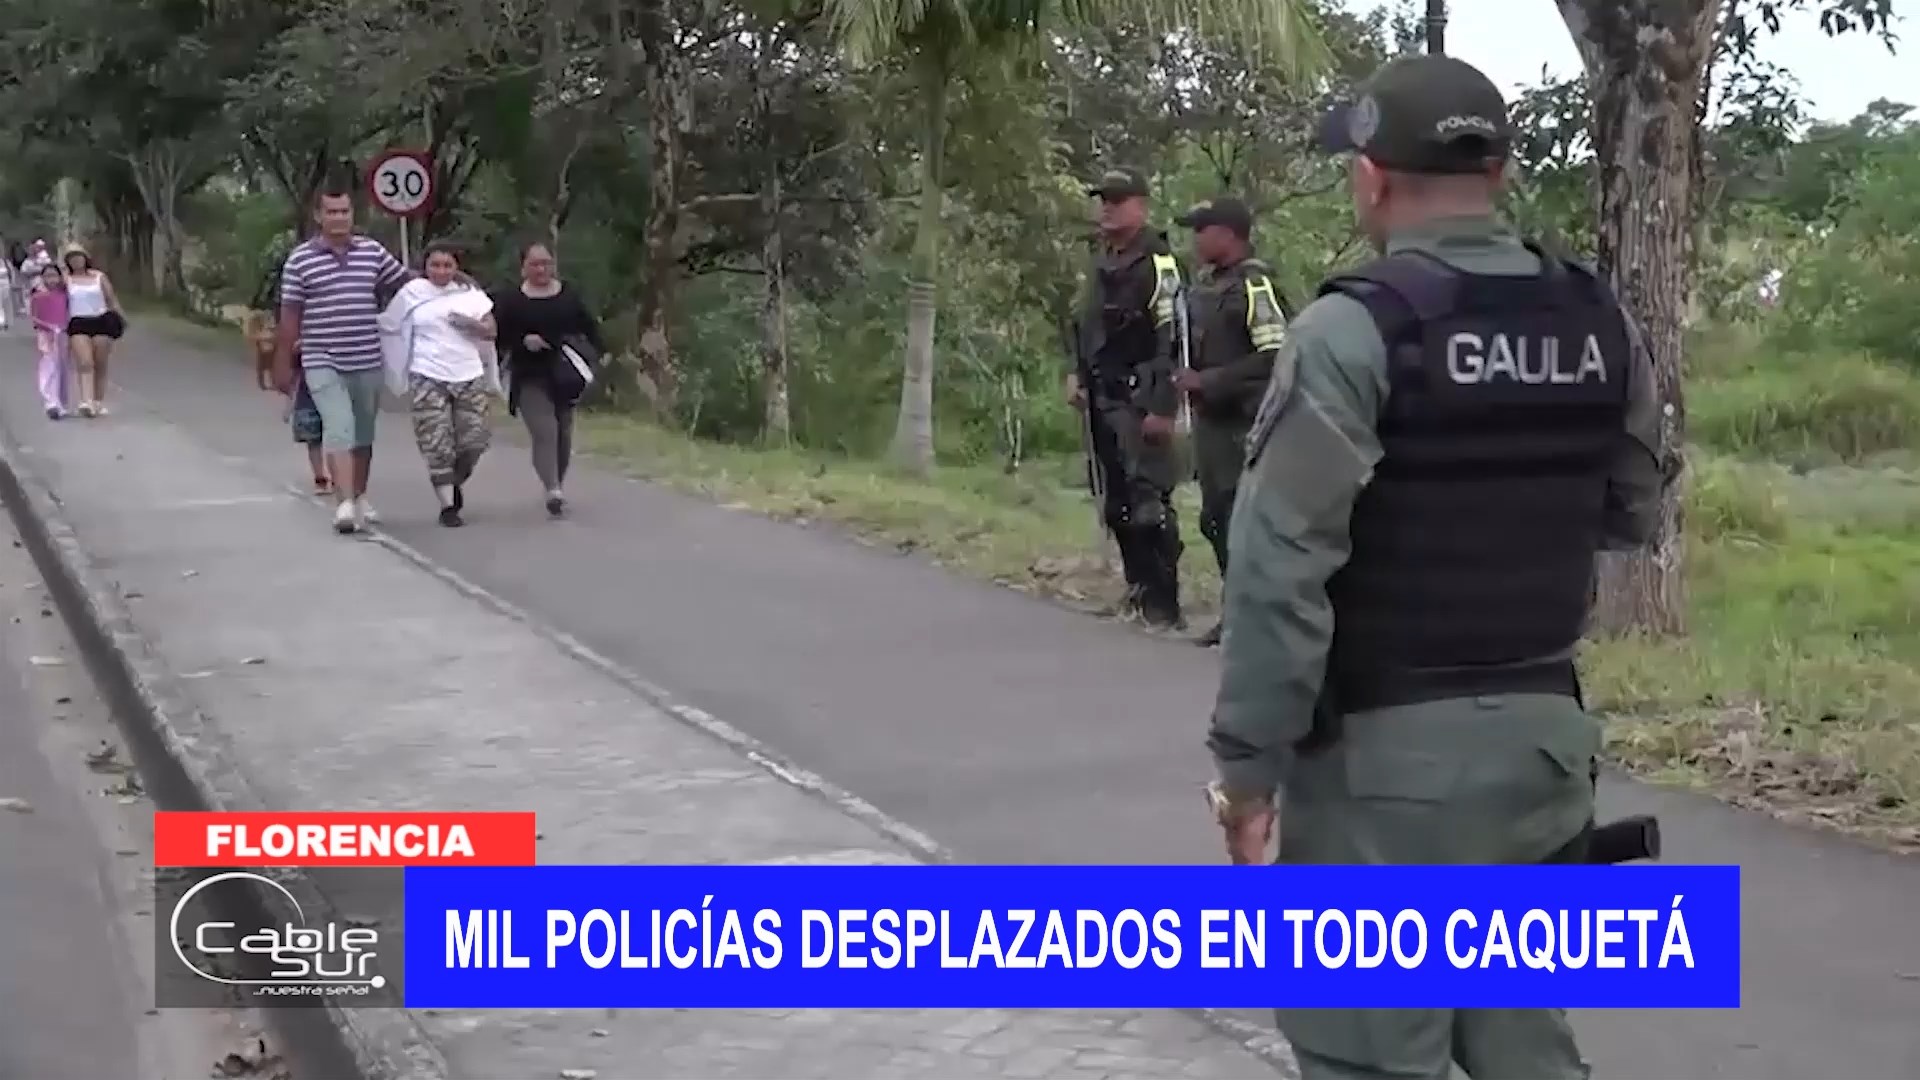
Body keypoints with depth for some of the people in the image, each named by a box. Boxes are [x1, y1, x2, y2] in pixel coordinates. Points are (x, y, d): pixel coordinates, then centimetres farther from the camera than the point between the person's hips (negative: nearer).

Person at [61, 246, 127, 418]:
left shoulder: (99, 277, 8)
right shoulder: (67, 280, 6)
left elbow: (111, 299, 9)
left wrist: (121, 318, 2)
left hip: (101, 322, 1)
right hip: (78, 324, -1)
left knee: (100, 366, 4)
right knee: (84, 363, -17)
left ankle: (100, 403, 13)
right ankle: (86, 402, -27)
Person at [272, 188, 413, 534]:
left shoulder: (372, 251, 5)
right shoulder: (300, 258, -2)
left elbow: (409, 283, 14)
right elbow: (290, 315, 0)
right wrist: (283, 364, 2)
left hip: (368, 362, 4)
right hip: (323, 363, -4)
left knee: (363, 434, 14)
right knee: (339, 429, -17)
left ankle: (360, 498, 29)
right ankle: (344, 504, -24)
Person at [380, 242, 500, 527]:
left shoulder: (470, 293, 8)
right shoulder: (411, 293, 2)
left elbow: (491, 331, 8)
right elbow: (388, 325, 11)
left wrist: (471, 324, -9)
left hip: (469, 377, 3)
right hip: (428, 379, -2)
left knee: (474, 439, 0)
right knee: (438, 445, -8)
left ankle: (455, 483, 28)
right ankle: (447, 505, -2)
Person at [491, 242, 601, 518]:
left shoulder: (569, 294, 7)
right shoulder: (510, 299, 0)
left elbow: (589, 326, 10)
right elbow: (498, 334, -2)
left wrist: (599, 351, -5)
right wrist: (523, 341, -19)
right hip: (530, 379, -3)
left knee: (563, 433, 11)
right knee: (544, 432, -18)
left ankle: (559, 486, 29)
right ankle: (553, 490, -28)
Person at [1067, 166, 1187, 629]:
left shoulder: (1157, 263, -13)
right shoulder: (1101, 260, 14)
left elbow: (1172, 339, -18)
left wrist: (1162, 406, -21)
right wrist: (1077, 374, 15)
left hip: (1140, 399, -9)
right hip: (1102, 397, 9)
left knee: (1149, 503, -9)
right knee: (1116, 502, 13)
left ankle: (1163, 604, -3)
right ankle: (1139, 589, 24)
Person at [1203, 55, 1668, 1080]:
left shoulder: (1352, 329, -15)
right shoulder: (1598, 323, 3)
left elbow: (1281, 569, -18)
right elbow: (1631, 515, 16)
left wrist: (1247, 758, -12)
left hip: (1388, 752, -6)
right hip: (1543, 731, 6)